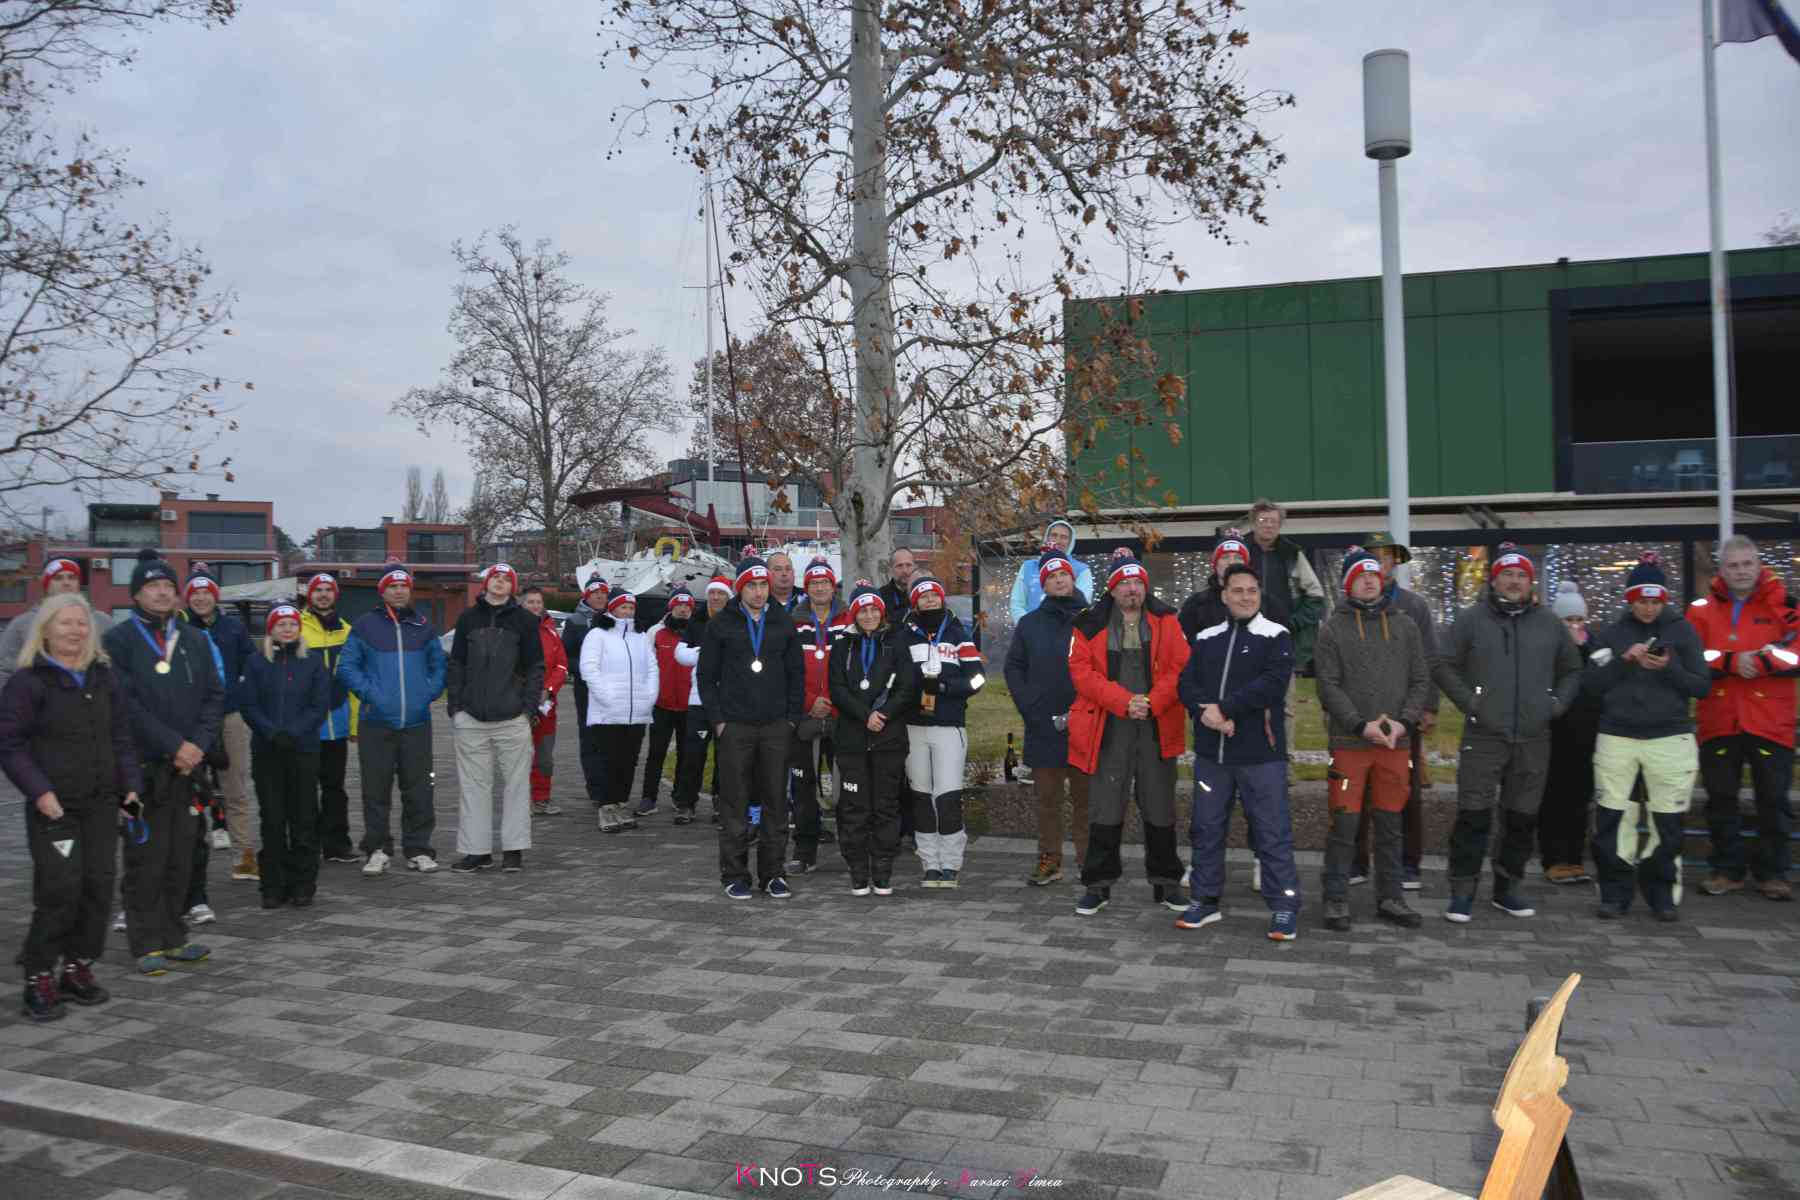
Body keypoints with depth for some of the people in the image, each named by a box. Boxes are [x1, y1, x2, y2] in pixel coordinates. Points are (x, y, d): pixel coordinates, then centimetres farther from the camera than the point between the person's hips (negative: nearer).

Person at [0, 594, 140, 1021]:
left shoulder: (104, 676, 13)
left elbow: (121, 736, 16)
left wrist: (130, 786, 7)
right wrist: (39, 791, -16)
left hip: (101, 802, 5)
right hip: (53, 807, -5)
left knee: (98, 886, 4)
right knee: (60, 888, -10)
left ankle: (78, 969, 18)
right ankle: (39, 978, 3)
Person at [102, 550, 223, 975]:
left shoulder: (195, 640, 13)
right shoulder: (118, 641, -2)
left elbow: (214, 696, 10)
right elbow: (126, 705, -10)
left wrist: (198, 745, -5)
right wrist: (174, 745, -14)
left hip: (189, 765, 5)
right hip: (144, 767, -4)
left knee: (180, 856, 8)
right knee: (146, 857, -1)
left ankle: (173, 937, 17)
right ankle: (147, 944, 7)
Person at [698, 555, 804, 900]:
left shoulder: (782, 623, 8)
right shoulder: (721, 624, 2)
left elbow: (796, 674, 11)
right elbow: (706, 676, 3)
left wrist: (793, 717, 3)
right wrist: (717, 720, -4)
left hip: (776, 728, 2)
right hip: (734, 727, -2)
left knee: (776, 802, 5)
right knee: (735, 803, 2)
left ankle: (773, 874, 15)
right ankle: (734, 875, 11)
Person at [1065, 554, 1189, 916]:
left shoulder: (1166, 622, 4)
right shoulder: (1090, 625, 2)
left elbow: (1180, 668, -3)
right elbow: (1082, 671, -6)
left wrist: (1152, 702, -16)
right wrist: (1124, 702, -15)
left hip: (1157, 727, 1)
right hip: (1108, 727, -1)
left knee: (1160, 809, 10)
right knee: (1105, 809, 2)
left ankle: (1166, 883, 23)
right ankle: (1098, 885, 14)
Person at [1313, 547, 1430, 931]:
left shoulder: (1404, 625, 10)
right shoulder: (1334, 628, 1)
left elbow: (1420, 679, 8)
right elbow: (1329, 685, -5)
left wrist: (1403, 721, -7)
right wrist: (1362, 725, -14)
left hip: (1397, 742, 3)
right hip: (1348, 741, -3)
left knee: (1390, 823, 11)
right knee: (1344, 822, -2)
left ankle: (1390, 897, 22)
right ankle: (1336, 900, 8)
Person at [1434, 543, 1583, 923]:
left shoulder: (1549, 623, 10)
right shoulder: (1472, 619, 0)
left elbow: (1572, 670, 20)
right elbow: (1445, 666, 3)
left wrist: (1557, 703, 6)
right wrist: (1468, 701, -6)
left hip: (1534, 739, 4)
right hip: (1483, 736, -3)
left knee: (1522, 818, 10)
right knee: (1474, 816, -5)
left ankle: (1507, 888, 23)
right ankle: (1462, 892, 2)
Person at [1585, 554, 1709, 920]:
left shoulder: (1683, 631, 4)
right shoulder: (1611, 633, 7)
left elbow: (1702, 686, 1)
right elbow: (1593, 683, 1)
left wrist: (1669, 668, -15)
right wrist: (1624, 660, -11)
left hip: (1670, 738, -1)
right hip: (1617, 737, 1)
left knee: (1667, 822, 4)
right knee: (1613, 818, 0)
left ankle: (1662, 893, 18)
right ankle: (1615, 892, 9)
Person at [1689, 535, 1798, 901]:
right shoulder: (1702, 609, 5)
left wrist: (1753, 660, -17)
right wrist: (1733, 661, -16)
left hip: (1770, 722, -1)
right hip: (1718, 721, 1)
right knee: (1721, 798, 8)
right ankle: (1727, 870, 20)